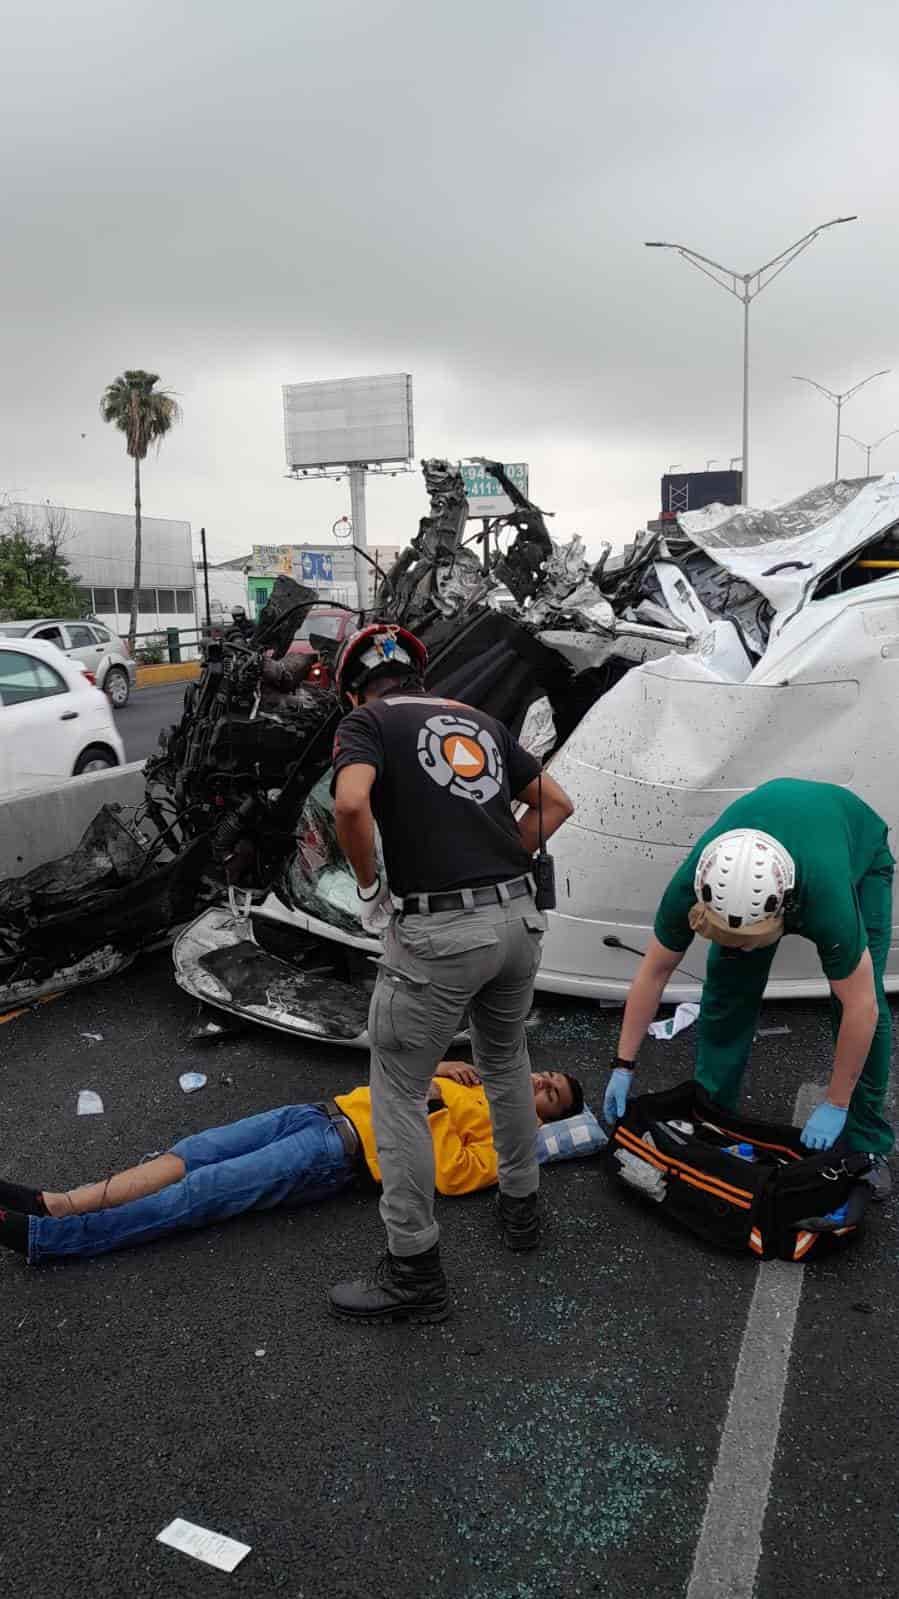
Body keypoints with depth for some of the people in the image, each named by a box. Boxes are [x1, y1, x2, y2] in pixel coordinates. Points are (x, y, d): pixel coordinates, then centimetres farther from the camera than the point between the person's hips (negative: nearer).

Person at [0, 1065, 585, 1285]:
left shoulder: (504, 1138, 2)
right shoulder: (475, 1084, 24)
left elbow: (454, 1175, -14)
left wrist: (435, 1115, -12)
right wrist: (433, 1068, 13)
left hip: (339, 1157, -7)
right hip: (328, 1112, 7)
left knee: (198, 1193, -16)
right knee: (190, 1154, -9)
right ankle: (58, 1202, -12)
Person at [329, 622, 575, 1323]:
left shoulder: (367, 721, 1)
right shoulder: (480, 720, 18)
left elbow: (351, 805, -19)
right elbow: (556, 803, 19)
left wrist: (371, 886, -3)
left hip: (439, 934, -6)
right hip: (519, 916, 6)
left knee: (399, 1092, 10)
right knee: (505, 1061, 27)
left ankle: (415, 1263, 18)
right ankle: (521, 1205, 42)